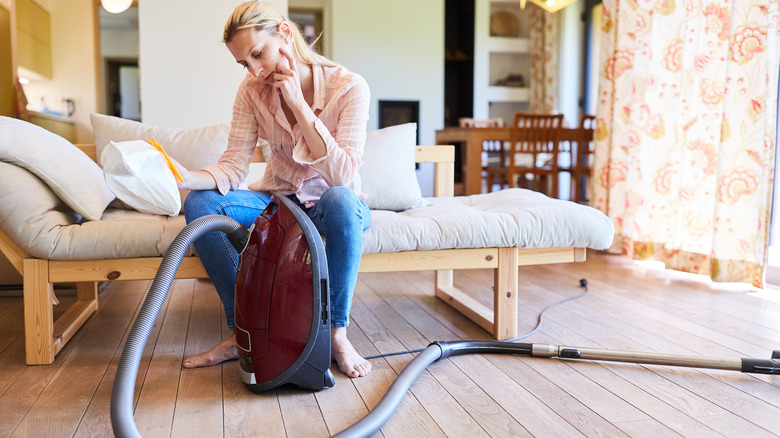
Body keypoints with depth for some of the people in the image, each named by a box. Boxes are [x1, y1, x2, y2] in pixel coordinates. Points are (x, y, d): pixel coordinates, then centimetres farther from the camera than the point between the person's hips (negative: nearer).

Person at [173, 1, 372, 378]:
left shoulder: (348, 87, -20)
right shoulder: (252, 90, -8)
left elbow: (342, 174, -30)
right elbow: (233, 168, -14)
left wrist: (298, 103, -30)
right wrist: (184, 177, -33)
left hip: (329, 202, -3)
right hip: (278, 199, 4)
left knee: (341, 200, -40)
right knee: (200, 203, -21)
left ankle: (336, 333, -24)